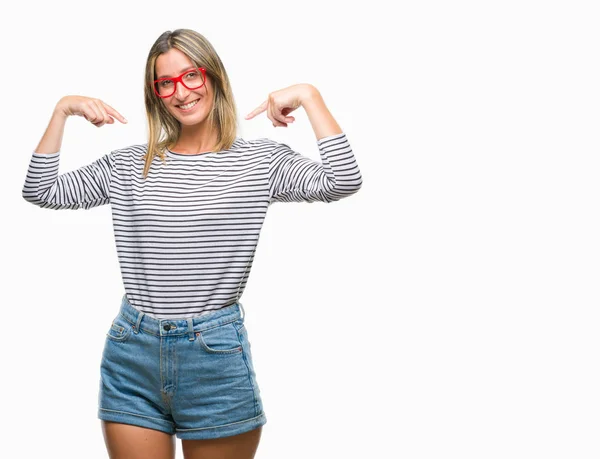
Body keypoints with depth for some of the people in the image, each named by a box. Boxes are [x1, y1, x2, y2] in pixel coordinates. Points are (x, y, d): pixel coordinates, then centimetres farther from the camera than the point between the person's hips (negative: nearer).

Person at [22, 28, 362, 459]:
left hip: (217, 356, -2)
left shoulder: (260, 161, 0)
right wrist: (63, 110, 3)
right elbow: (41, 191, 9)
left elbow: (343, 182, -14)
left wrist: (309, 96, -14)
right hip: (132, 357, 3)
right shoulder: (129, 165, 8)